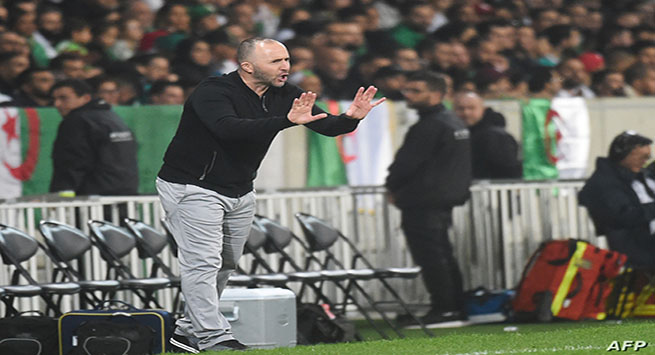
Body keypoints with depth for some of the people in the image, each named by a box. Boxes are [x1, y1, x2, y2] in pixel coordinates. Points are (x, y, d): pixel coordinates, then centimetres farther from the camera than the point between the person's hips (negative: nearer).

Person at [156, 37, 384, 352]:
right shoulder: (212, 92, -24)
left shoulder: (284, 95, -3)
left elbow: (326, 126, -6)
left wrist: (349, 119, -30)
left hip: (240, 192, 8)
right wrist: (287, 120, -53)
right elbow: (229, 128, -43)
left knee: (225, 264, 12)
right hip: (192, 187, -8)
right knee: (204, 262, -13)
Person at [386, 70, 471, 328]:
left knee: (430, 256, -8)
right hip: (448, 197, 10)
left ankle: (444, 309, -8)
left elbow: (407, 162, -17)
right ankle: (456, 308, 16)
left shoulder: (430, 126, -17)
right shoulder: (454, 123, 16)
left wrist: (393, 187, 0)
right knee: (443, 255, 14)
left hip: (423, 204, -10)